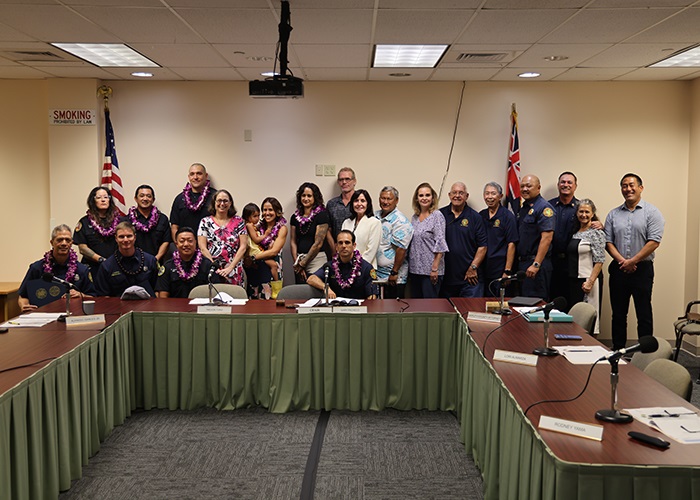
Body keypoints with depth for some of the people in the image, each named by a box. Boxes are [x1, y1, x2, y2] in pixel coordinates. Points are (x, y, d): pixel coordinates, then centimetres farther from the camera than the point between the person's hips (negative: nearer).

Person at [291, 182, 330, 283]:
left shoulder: (322, 215, -5)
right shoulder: (295, 216, 12)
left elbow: (318, 243, -10)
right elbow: (293, 241, 10)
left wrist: (303, 263, -6)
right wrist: (297, 263, -3)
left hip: (316, 260, -5)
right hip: (299, 259, 5)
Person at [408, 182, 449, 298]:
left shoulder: (437, 215, -7)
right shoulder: (414, 217, 12)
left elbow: (440, 243, -13)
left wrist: (435, 268, -17)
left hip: (430, 270, -6)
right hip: (414, 269, 6)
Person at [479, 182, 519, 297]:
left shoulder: (507, 216, -4)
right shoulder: (481, 215, 10)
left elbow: (511, 244, -9)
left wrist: (507, 271, -13)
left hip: (500, 270, -5)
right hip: (482, 269, 5)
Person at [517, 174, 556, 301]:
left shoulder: (544, 208, -11)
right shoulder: (523, 208, 17)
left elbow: (546, 238, -19)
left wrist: (536, 264, -23)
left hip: (536, 264, -9)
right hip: (522, 262, 9)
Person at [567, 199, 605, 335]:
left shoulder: (596, 233, -9)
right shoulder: (575, 232, 13)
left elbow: (599, 261, -14)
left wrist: (590, 282, -20)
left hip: (587, 280, -7)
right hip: (573, 280, 7)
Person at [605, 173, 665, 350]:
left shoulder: (652, 212, -1)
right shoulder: (613, 214, 10)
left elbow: (654, 242, -10)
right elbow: (608, 242, 5)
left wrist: (632, 261, -13)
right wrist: (622, 261, -10)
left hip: (642, 269, -4)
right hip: (618, 269, 4)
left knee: (644, 314, 0)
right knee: (618, 314, 10)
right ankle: (618, 351, 19)